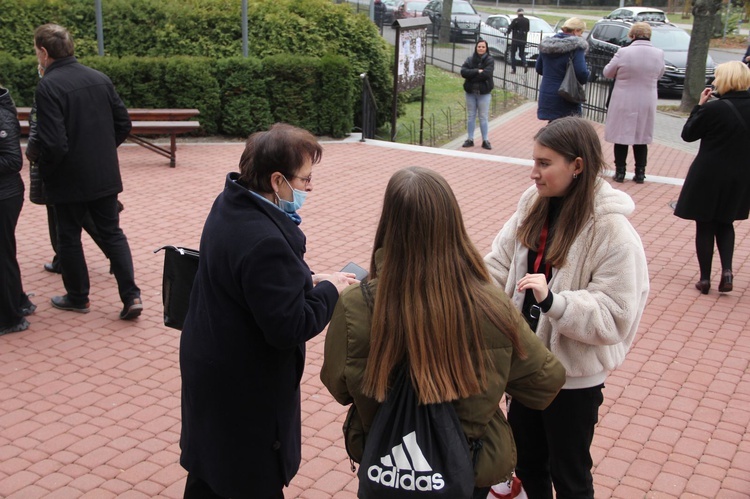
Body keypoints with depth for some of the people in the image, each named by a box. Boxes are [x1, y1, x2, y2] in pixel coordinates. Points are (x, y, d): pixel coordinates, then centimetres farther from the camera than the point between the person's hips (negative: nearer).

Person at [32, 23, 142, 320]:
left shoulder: (48, 86, -17)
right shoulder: (100, 79, 2)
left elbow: (54, 143, -22)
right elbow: (123, 124, 6)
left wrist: (44, 172, -5)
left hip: (69, 179, -5)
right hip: (105, 176, 5)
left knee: (69, 237, 13)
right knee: (112, 233, 13)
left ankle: (77, 297, 26)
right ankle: (131, 296, 6)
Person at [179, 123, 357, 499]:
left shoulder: (231, 205, -1)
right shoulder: (265, 241, -33)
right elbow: (290, 327, -29)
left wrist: (306, 282, 0)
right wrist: (329, 290, -14)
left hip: (212, 365, 9)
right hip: (245, 387, -9)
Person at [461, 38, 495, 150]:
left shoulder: (489, 60, -3)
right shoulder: (470, 59, 4)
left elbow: (486, 74, -18)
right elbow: (463, 72, -10)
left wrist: (472, 75, -12)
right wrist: (478, 71, -18)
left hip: (484, 93, -3)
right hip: (470, 92, 3)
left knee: (484, 117, 2)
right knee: (471, 116, 10)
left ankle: (485, 140, 8)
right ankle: (470, 139, 17)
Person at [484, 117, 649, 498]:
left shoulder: (613, 232, -23)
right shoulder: (533, 205, -3)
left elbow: (613, 317, -24)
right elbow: (499, 265, 0)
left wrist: (552, 301, -37)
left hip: (575, 376, -6)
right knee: (526, 462, 24)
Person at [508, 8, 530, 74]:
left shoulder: (515, 20, -11)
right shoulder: (527, 20, 3)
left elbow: (509, 29, -9)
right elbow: (527, 29, 11)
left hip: (515, 40, -4)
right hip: (523, 40, 4)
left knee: (513, 54, 8)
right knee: (522, 54, 15)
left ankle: (513, 69, 5)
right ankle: (525, 64, -11)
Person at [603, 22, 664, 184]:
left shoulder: (624, 52, -14)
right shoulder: (659, 54, -4)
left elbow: (607, 72, -2)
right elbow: (659, 75, 12)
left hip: (624, 103, -3)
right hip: (646, 104, 3)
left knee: (621, 135, 8)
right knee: (641, 138, 13)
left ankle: (620, 172, 9)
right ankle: (640, 173, 14)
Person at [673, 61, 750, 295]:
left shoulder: (715, 109, -19)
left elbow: (688, 134, -8)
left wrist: (700, 105, -1)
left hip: (709, 177, -5)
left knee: (705, 226, 8)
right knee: (725, 223, 21)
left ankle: (705, 278, 11)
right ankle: (727, 270, 5)